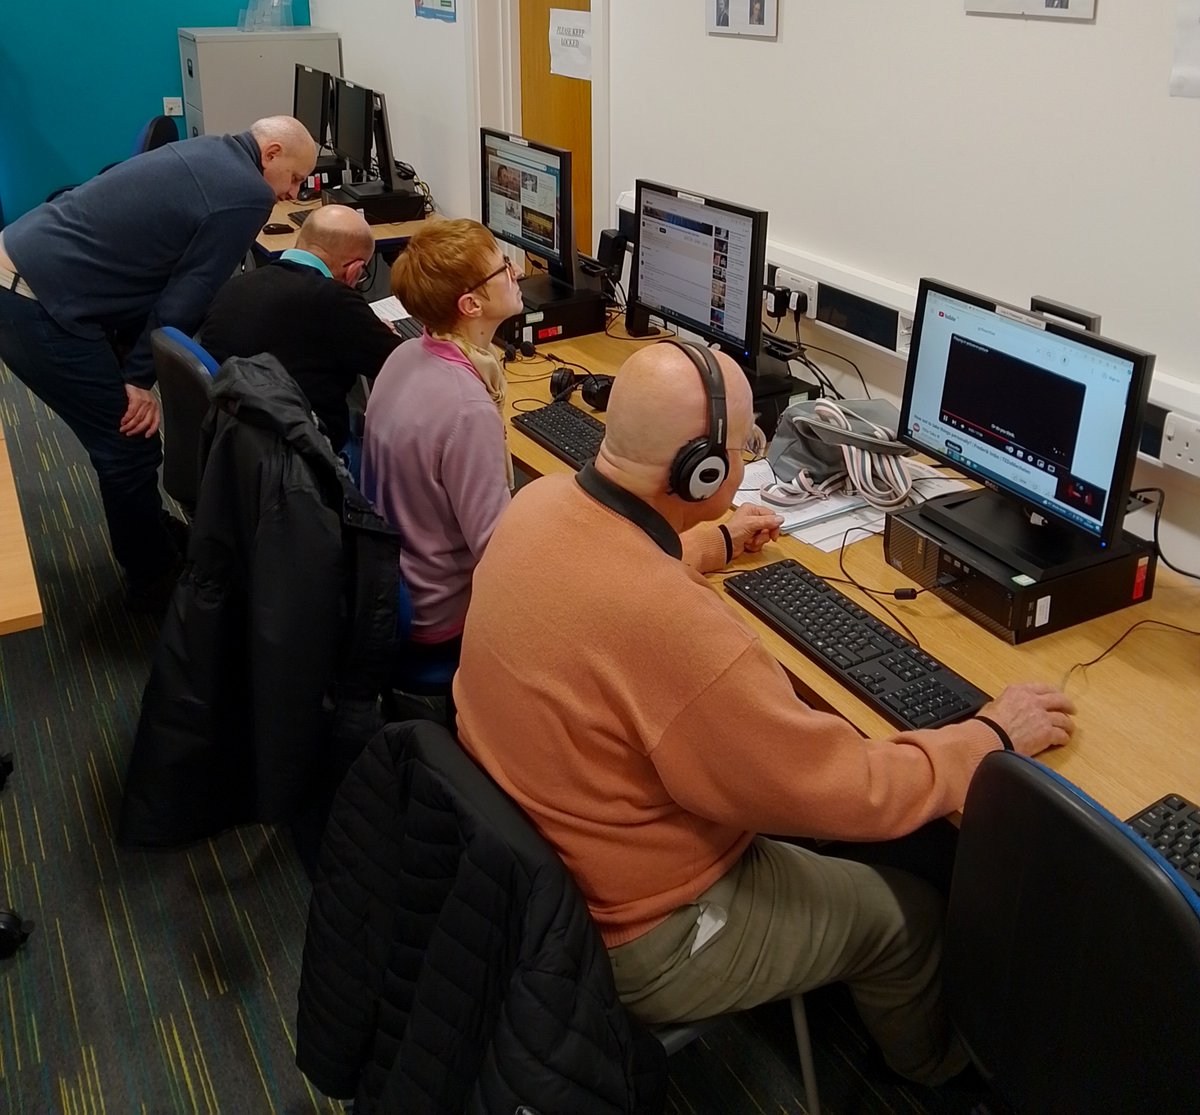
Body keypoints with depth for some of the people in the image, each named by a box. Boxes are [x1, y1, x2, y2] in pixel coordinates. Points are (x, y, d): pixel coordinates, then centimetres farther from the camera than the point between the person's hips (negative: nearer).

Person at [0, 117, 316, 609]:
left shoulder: (211, 152, 13)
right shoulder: (247, 196, -14)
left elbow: (183, 280, 18)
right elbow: (185, 296, -15)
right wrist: (142, 377, -8)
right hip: (40, 308, -9)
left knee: (124, 443, 21)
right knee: (130, 447, 2)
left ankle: (149, 539, 38)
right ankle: (155, 580, 18)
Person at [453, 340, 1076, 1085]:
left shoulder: (539, 503, -13)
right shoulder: (675, 628, -39)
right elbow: (851, 793, -25)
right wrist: (994, 737, -9)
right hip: (632, 942, -7)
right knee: (910, 915, 14)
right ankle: (931, 1062, 46)